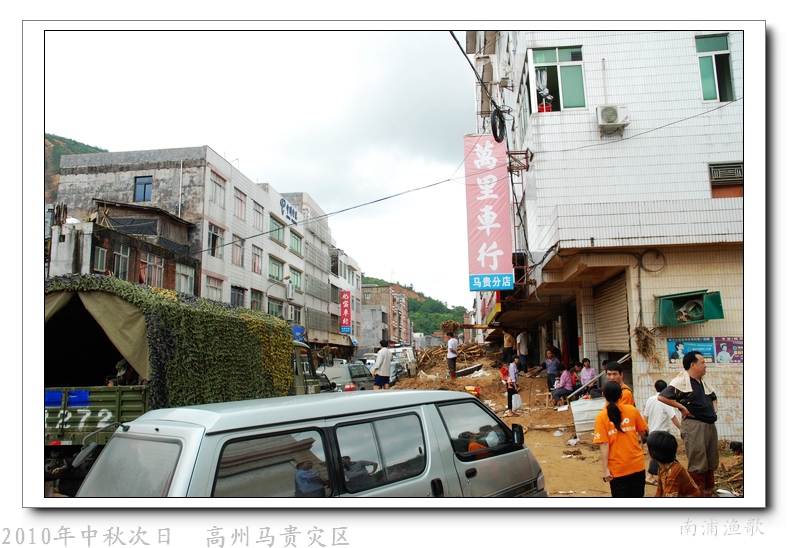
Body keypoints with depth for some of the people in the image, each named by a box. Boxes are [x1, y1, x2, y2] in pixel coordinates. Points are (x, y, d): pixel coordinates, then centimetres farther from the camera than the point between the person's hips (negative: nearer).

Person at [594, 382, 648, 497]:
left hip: (616, 468, -2)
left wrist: (605, 468, -9)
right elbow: (644, 431, 7)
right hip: (637, 465, 2)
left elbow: (604, 444, -13)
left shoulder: (601, 417, -10)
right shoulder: (632, 410, -4)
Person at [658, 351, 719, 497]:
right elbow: (662, 396, -18)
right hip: (694, 425, -9)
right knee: (697, 465, -5)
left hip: (710, 425, 9)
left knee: (711, 463, 14)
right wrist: (682, 407, -15)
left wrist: (714, 411, 16)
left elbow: (713, 397, 35)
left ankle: (709, 493, 25)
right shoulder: (682, 381, -10)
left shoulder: (704, 383, 16)